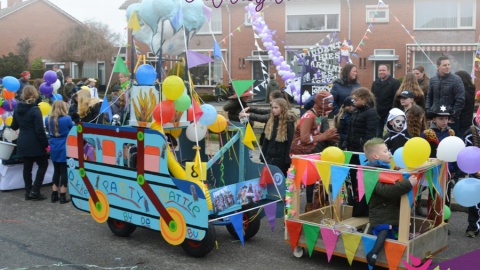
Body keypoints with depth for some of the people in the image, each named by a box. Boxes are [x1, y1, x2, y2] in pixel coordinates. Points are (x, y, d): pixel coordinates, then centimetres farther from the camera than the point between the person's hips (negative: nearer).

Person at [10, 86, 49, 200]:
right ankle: (34, 191, 0)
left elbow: (14, 126, 17)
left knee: (27, 167, 13)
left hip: (22, 143, 7)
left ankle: (28, 192, 16)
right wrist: (45, 143, -12)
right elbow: (40, 130, -20)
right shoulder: (35, 110, -17)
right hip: (34, 143, -7)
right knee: (43, 164, 7)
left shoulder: (17, 109, 5)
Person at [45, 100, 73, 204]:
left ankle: (54, 195, 16)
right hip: (65, 149, -5)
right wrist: (73, 124, 19)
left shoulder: (48, 120, 1)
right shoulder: (67, 119, -13)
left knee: (56, 171, 14)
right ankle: (63, 197, 3)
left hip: (54, 149, 5)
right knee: (64, 172, 1)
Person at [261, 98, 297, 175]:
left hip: (281, 159, -5)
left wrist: (287, 159, -14)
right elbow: (265, 140, 12)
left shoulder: (289, 123, -8)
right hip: (269, 157, 5)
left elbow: (290, 143, -10)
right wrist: (263, 156, 8)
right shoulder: (270, 121, 8)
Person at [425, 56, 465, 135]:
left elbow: (460, 100, -9)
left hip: (451, 120, -4)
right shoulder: (433, 80, 8)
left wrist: (453, 117, -10)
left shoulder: (456, 80, -7)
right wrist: (428, 112, 4)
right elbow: (429, 97, 16)